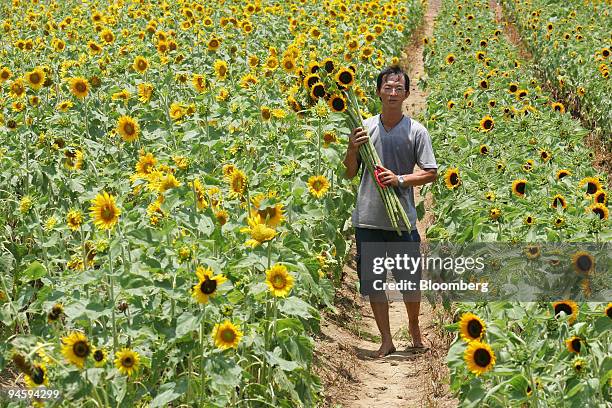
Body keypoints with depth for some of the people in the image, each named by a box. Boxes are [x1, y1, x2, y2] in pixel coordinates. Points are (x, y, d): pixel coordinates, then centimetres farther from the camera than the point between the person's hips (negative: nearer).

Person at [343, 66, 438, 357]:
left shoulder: (416, 131, 0)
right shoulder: (364, 128, 6)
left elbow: (430, 173, -1)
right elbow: (350, 174, 12)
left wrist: (400, 180, -14)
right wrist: (352, 150, -7)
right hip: (368, 218, 2)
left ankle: (414, 327, 32)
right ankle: (386, 340, 16)